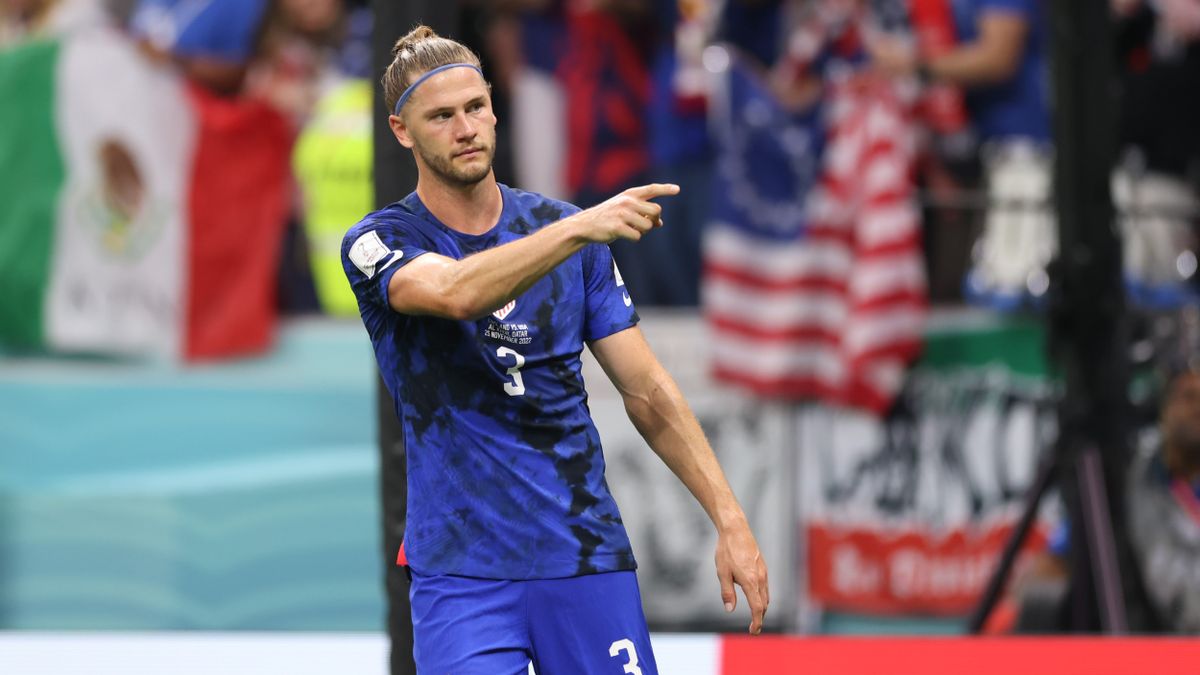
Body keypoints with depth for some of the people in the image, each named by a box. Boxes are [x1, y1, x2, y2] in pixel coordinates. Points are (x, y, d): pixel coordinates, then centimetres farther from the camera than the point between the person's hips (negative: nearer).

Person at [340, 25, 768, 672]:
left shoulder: (570, 230, 9)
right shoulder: (378, 243, -2)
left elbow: (646, 392, 10)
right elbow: (457, 292, -26)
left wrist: (728, 518, 2)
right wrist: (580, 228, -37)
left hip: (589, 555, 3)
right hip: (460, 570, -3)